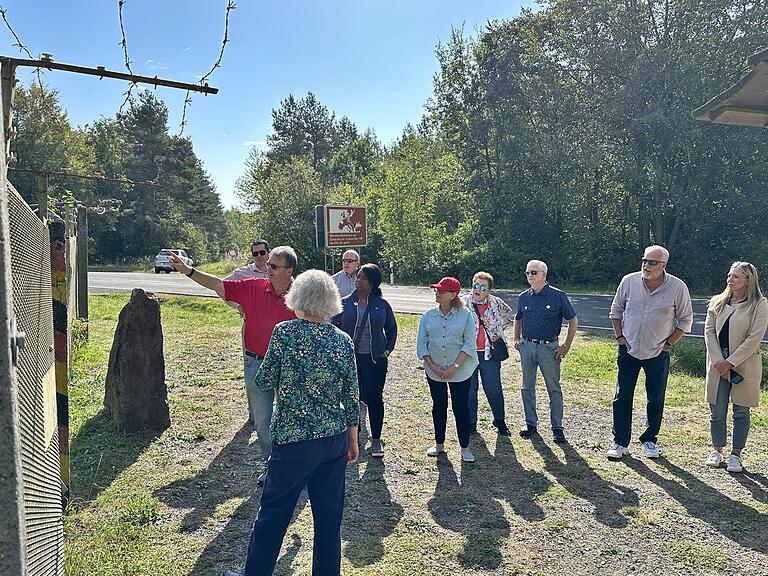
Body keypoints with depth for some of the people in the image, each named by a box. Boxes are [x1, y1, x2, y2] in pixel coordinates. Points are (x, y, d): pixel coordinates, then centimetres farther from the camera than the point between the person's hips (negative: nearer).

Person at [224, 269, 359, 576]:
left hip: (293, 440, -3)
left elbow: (264, 381, -4)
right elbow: (351, 397, 2)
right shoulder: (343, 341, -2)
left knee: (272, 513, 14)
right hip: (336, 439, 4)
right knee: (329, 516, 16)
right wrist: (354, 440, 14)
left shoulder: (285, 332, -12)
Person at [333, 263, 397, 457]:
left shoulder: (382, 305, 2)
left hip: (375, 360, -1)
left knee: (374, 398, 5)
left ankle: (376, 439, 19)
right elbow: (334, 327, 6)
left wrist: (388, 349, 3)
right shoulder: (345, 303, 1)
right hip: (350, 358, 1)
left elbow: (391, 329, 12)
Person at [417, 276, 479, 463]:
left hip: (460, 370, -3)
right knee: (439, 406, 14)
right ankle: (439, 444, 28)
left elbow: (470, 344, -9)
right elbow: (421, 345, 1)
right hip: (434, 370, 3)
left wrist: (455, 367, -16)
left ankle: (464, 448, 16)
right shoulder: (428, 316, 1)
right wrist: (432, 366, -10)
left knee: (461, 407, 4)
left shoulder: (465, 315, -6)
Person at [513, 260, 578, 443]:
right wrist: (517, 339, 13)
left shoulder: (558, 296, -6)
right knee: (527, 387, 10)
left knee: (554, 389, 4)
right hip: (526, 347, 4)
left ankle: (557, 427, 15)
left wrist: (566, 346, -6)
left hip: (549, 347, -4)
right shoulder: (523, 297, 6)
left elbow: (573, 321, -2)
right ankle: (531, 423, 23)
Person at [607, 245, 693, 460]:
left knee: (656, 400, 9)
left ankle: (649, 440, 27)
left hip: (658, 354, -1)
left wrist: (668, 344, -3)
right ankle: (620, 442, 13)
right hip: (629, 350, 1)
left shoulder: (678, 287, -9)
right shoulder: (629, 281, -5)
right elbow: (616, 310, 9)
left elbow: (685, 320, 3)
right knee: (622, 397, 3)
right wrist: (619, 337, 2)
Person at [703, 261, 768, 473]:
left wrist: (730, 362, -13)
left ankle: (736, 455, 17)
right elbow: (709, 331, 2)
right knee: (717, 412, 7)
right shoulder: (718, 302, 7)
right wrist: (718, 361, -8)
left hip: (744, 366, -3)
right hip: (718, 364, 3)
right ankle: (717, 450, 23)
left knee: (741, 412, 6)